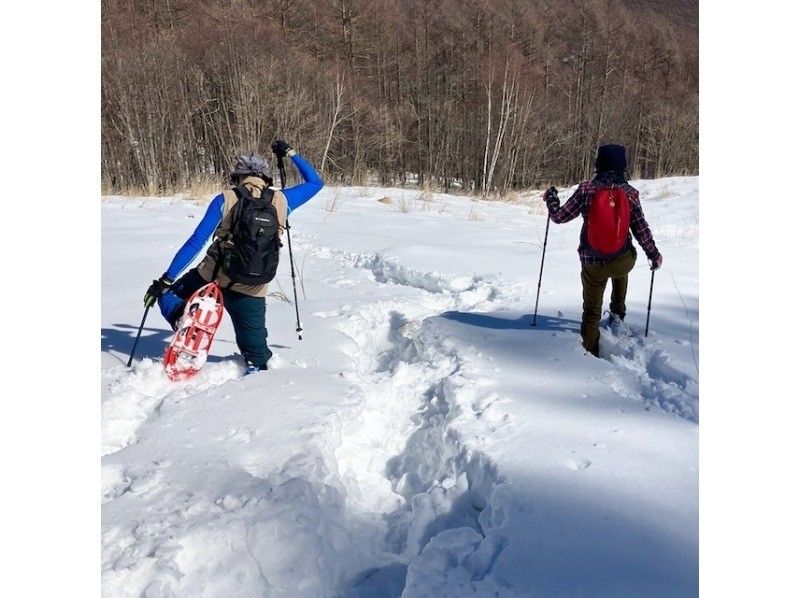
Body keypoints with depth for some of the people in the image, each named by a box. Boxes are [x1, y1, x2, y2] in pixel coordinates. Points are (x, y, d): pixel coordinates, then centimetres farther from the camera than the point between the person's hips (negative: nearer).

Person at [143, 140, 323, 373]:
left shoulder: (224, 200, -4)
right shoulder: (281, 200, 2)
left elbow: (195, 243, -7)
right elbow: (315, 182, 20)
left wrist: (166, 280, -3)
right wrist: (290, 153, 28)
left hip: (212, 277, -2)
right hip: (252, 291, 2)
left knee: (167, 295, 22)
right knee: (257, 356, 18)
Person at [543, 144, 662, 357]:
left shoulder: (586, 190, -10)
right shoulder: (630, 193, -7)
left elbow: (559, 216, -5)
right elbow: (642, 230, -4)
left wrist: (550, 198, 14)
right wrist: (654, 255, 11)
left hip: (593, 264, -1)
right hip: (624, 262, 2)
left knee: (591, 311, 15)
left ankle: (590, 352, 16)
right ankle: (618, 312, 44)